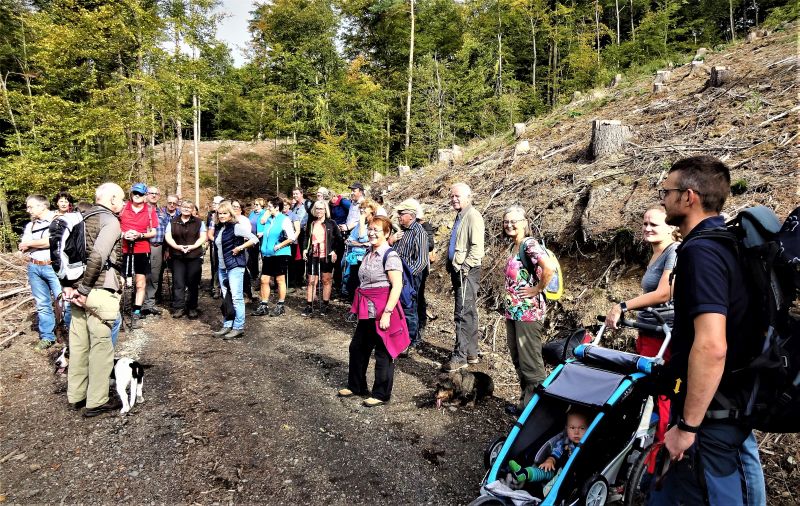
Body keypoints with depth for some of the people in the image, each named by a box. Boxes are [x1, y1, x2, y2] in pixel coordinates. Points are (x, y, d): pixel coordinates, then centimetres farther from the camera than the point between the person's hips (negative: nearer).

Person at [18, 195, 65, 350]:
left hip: (54, 267, -6)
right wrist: (43, 243, -7)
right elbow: (22, 247, 9)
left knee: (63, 301, -9)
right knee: (42, 304, 10)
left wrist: (30, 243, -2)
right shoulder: (30, 225, 16)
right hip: (34, 268, 6)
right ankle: (47, 336, 18)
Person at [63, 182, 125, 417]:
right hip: (99, 292, -8)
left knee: (78, 343, 15)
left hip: (78, 289, 8)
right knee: (100, 345, 2)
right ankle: (96, 401, 11)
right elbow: (97, 257, -23)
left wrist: (71, 285, 5)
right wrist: (84, 288, -15)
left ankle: (76, 396, 27)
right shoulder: (110, 221, -10)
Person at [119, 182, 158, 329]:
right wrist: (124, 234, -12)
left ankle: (136, 314, 13)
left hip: (142, 251, 0)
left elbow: (153, 232, 2)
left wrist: (140, 235, -15)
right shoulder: (122, 207, 2)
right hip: (123, 250, 0)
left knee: (141, 284, 4)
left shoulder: (150, 210, 2)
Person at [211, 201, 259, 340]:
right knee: (225, 297, 12)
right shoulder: (218, 228, 12)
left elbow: (254, 239, -16)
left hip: (235, 266, -8)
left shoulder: (236, 227, -11)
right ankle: (227, 326, 20)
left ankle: (238, 328, -1)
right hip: (222, 267, 8)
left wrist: (240, 248, -15)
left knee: (236, 297, -6)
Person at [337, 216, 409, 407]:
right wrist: (360, 307, 21)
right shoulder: (369, 253, 11)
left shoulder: (390, 256, -15)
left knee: (383, 353, 5)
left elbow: (397, 286, -21)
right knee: (357, 347, 17)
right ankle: (356, 386, 35)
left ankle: (381, 395, 19)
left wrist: (387, 312, -25)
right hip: (367, 310, 9)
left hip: (382, 311, -9)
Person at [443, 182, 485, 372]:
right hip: (458, 271, 10)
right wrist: (452, 267, 18)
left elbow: (477, 247, -20)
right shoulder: (459, 217, 18)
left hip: (467, 272, -10)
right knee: (469, 313, 15)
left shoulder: (473, 216, -12)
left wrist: (465, 267, -21)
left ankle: (460, 357, -3)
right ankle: (471, 353, 23)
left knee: (463, 314, -8)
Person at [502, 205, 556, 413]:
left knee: (530, 362, 0)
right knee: (518, 360, 17)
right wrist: (509, 303, 12)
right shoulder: (513, 247, 13)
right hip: (513, 312, 9)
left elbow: (549, 268, -30)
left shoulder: (529, 244, -14)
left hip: (528, 312, -9)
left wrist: (537, 289, -18)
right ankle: (524, 402, 30)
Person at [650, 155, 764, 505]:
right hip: (737, 402, 10)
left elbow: (711, 347, -31)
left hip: (711, 413, -10)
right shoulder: (728, 242, 8)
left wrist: (687, 425, -24)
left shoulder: (700, 251, -23)